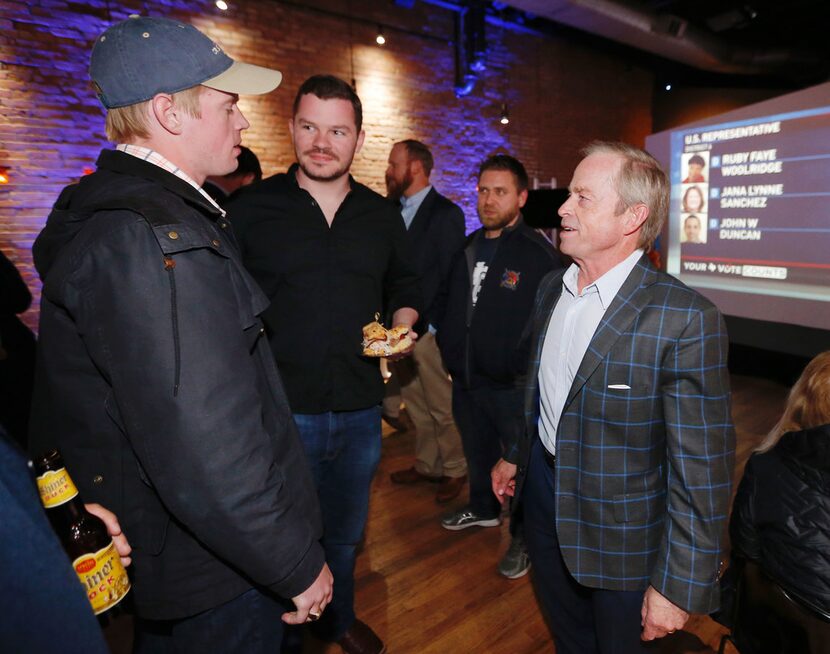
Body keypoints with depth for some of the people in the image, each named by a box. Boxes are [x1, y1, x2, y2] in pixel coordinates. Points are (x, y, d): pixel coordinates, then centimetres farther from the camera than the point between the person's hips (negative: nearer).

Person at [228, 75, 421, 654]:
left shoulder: (382, 215, 5)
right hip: (281, 409, -3)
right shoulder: (250, 210, -5)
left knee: (345, 534, 24)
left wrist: (402, 324, -4)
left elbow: (405, 289, 16)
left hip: (360, 409, 4)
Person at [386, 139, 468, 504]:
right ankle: (426, 464, 32)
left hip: (427, 328, -6)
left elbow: (451, 278, -10)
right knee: (414, 404, 16)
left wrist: (424, 324, -14)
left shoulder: (446, 214, -6)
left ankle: (454, 469, 24)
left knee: (441, 407, 5)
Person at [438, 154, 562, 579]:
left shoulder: (538, 254, -15)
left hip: (512, 387, -6)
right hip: (465, 380, 7)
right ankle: (482, 508, 50)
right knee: (477, 452, 25)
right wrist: (449, 352, 8)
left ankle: (524, 537, 33)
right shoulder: (467, 249, 7)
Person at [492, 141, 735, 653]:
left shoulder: (684, 319, -25)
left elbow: (702, 469, -21)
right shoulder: (552, 288, -2)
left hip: (621, 530, -5)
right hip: (543, 490, 6)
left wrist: (678, 586, -17)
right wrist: (516, 455, 18)